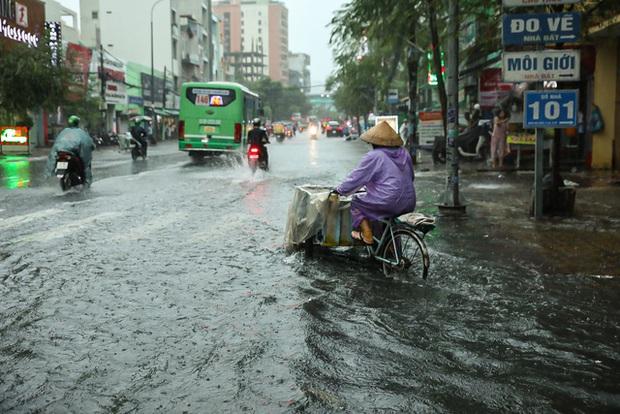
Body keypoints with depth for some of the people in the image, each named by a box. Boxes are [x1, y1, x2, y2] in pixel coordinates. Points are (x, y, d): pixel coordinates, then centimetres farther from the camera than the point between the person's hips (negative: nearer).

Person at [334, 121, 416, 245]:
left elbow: (356, 178, -5)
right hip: (409, 204, 7)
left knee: (356, 202, 14)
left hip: (389, 204, -7)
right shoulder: (405, 153, 11)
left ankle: (367, 235, 11)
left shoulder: (373, 157, -10)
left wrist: (339, 190, 10)